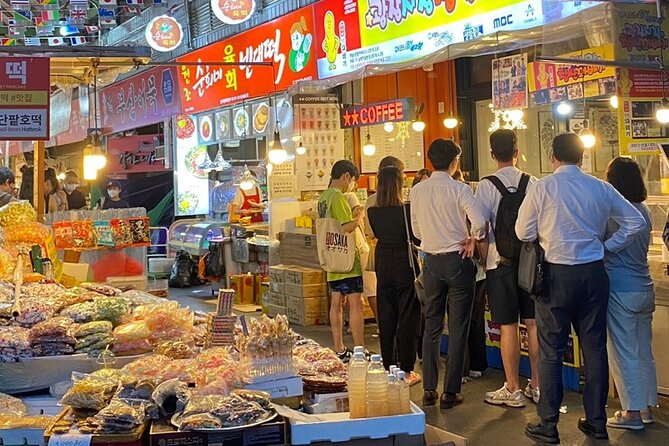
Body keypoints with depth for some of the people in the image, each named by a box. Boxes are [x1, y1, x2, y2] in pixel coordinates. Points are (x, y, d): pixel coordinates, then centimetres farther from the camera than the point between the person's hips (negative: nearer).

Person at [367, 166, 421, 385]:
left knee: (386, 318, 12)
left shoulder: (372, 212, -3)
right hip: (405, 266, -4)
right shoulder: (406, 210, -16)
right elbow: (418, 238, -7)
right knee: (407, 318, 5)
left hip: (383, 266, 4)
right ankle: (406, 370, 8)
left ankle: (388, 367, 17)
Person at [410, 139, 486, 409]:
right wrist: (473, 240, -3)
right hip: (457, 261, -4)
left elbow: (416, 230, 9)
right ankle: (450, 392, 6)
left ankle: (429, 390, 16)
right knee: (458, 329, 4)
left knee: (432, 326, 13)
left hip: (431, 262, 4)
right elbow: (479, 223, -22)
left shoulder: (417, 191, 1)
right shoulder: (459, 189, -11)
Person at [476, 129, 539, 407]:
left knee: (508, 326, 2)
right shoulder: (531, 183, 0)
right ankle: (537, 385, 18)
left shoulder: (487, 186, -9)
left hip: (501, 263, -3)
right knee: (533, 322, 10)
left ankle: (513, 390, 9)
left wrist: (483, 259, 2)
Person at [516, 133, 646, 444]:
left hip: (557, 274, -4)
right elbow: (635, 221, 8)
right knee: (595, 348, 12)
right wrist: (608, 246, 14)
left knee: (551, 351, 4)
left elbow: (523, 233, -3)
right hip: (594, 273, 4)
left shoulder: (542, 188, -8)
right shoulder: (601, 189, 3)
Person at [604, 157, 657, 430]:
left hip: (620, 290, -7)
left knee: (624, 352, 1)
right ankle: (646, 407, 22)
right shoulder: (644, 211, 5)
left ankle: (633, 412, 6)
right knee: (643, 350, 14)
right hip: (644, 288, 7)